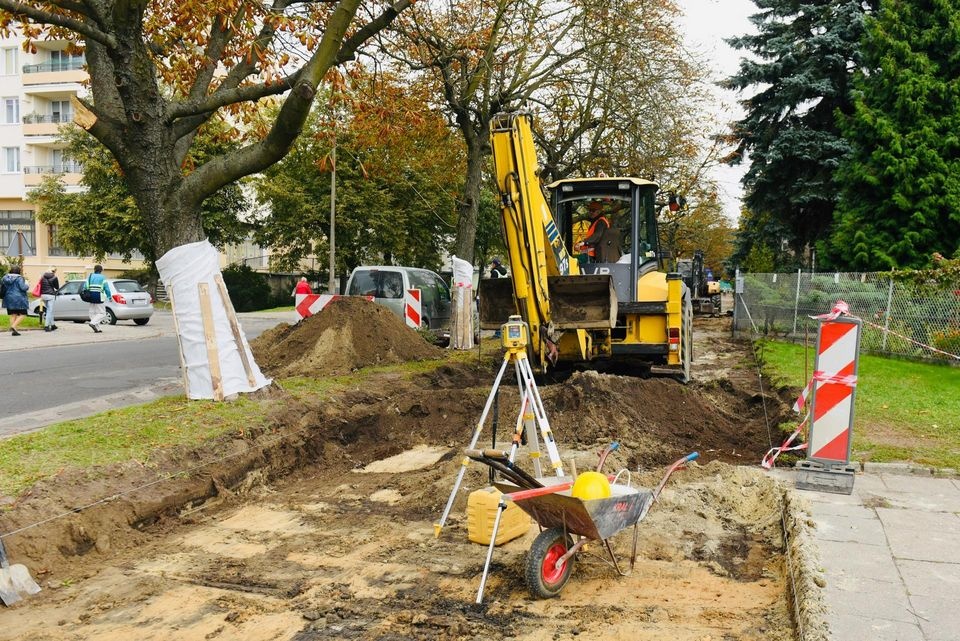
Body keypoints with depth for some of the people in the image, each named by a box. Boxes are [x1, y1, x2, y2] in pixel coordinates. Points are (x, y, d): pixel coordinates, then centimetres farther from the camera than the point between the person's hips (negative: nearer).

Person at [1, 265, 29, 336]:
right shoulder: (19, 278, -12)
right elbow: (23, 288, -18)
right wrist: (26, 285, 2)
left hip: (9, 299, 6)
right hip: (18, 299, -6)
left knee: (13, 315, 10)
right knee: (22, 314, 2)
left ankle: (13, 331, 6)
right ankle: (13, 326, -16)